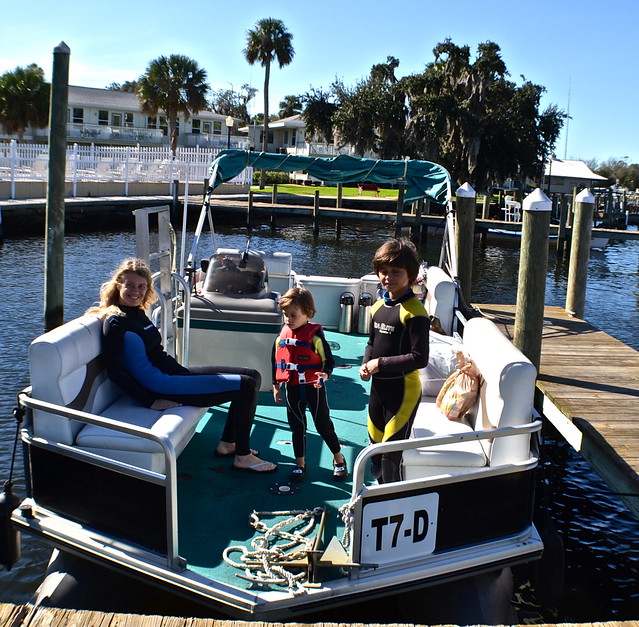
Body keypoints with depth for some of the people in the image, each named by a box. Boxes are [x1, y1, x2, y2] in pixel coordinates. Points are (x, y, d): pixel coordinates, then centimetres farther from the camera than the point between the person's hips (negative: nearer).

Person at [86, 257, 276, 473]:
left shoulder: (137, 312, 12)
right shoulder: (116, 321, -14)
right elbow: (115, 370, -19)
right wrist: (151, 401, -20)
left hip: (174, 371, 9)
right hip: (161, 385, -9)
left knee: (252, 376, 6)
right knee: (246, 386, -15)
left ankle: (227, 443, 12)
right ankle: (243, 457, -3)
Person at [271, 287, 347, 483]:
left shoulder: (315, 334, -14)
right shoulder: (282, 335, 1)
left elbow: (328, 360, -9)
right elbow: (276, 362, 12)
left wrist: (325, 374, -29)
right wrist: (276, 386, 14)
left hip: (313, 388, -4)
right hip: (292, 388, 4)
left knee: (323, 424, 6)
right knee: (297, 426, 13)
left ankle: (338, 458, 25)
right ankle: (300, 464, 25)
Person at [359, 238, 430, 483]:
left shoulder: (414, 312, -18)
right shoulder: (379, 306, 6)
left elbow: (419, 358, -21)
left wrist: (380, 364, -18)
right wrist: (365, 365, -1)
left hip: (404, 390, -8)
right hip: (379, 387, 8)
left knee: (392, 454, -4)